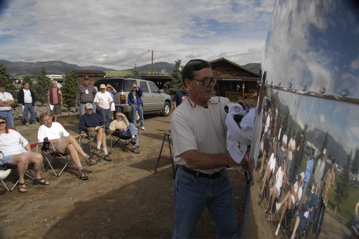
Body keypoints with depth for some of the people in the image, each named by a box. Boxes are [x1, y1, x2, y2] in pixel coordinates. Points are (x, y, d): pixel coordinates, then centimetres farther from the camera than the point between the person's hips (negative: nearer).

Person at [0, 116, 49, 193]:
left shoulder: (13, 132, 24)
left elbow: (25, 142, 28)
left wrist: (30, 154, 12)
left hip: (23, 152, 5)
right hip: (8, 156, -5)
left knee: (38, 156, -23)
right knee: (23, 158, -38)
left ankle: (38, 177, -2)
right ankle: (21, 181, -22)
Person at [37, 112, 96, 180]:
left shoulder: (57, 124, 26)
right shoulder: (42, 128, 13)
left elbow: (67, 135, 27)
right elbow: (41, 143, -1)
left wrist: (77, 136, 8)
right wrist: (58, 139, -8)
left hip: (65, 147, 4)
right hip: (53, 147, -4)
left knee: (70, 146, -36)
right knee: (70, 138, -33)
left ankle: (81, 170, -44)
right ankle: (86, 157, -34)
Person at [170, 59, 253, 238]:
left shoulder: (222, 104, -3)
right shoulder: (180, 115, -20)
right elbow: (192, 159, -27)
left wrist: (247, 106, -28)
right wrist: (229, 158, -34)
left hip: (220, 179, 5)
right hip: (192, 183, -4)